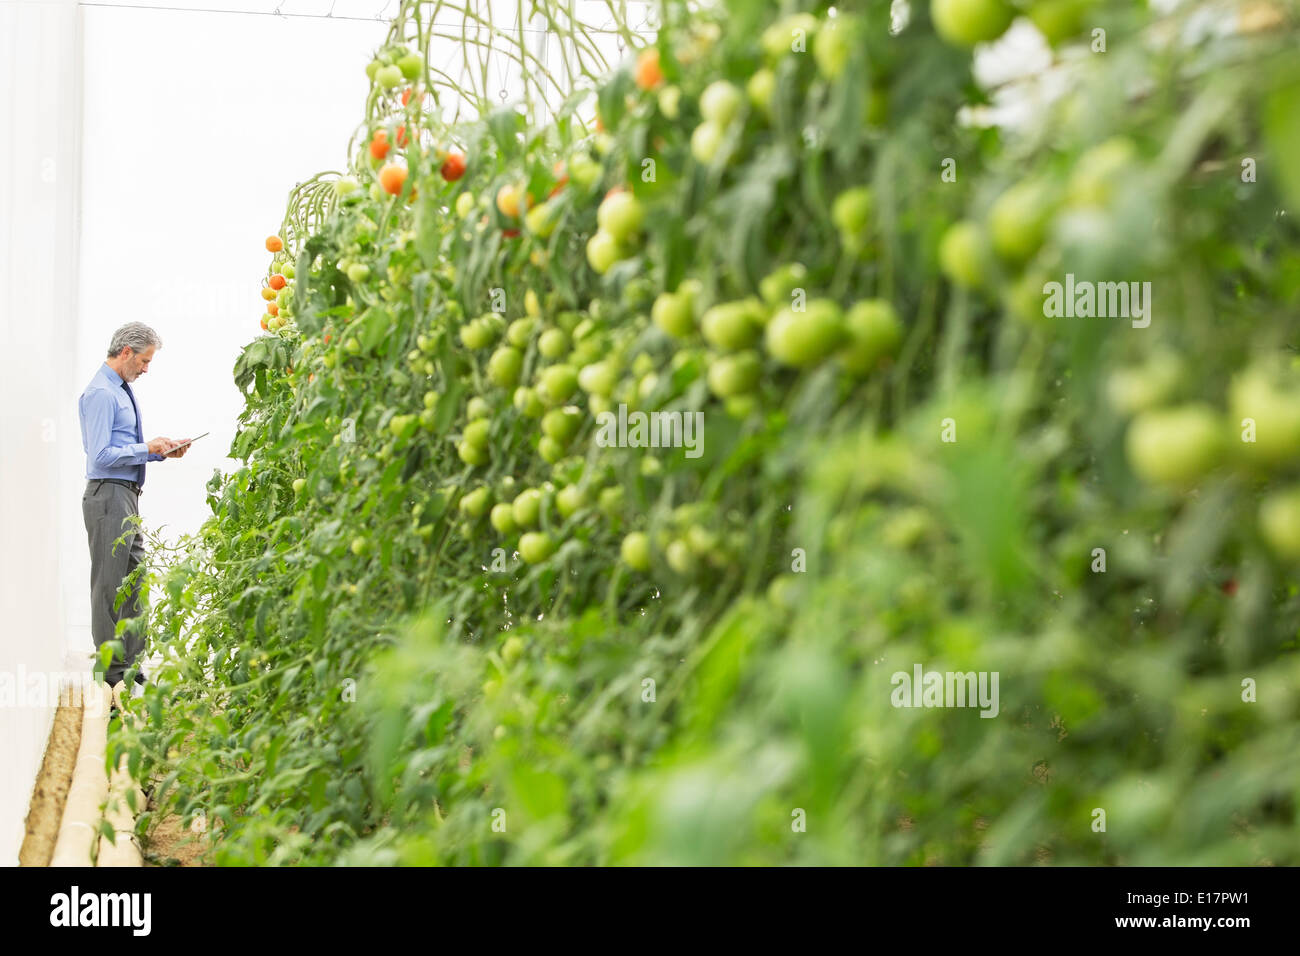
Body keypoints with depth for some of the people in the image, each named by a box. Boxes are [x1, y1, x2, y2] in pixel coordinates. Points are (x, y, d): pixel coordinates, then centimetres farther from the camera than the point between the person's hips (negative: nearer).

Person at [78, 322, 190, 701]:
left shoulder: (122, 390, 17)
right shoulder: (101, 393, -14)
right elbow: (101, 456, -20)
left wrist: (162, 450, 8)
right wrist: (149, 449, -14)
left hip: (128, 498, 10)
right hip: (109, 497, -10)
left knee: (133, 584, 12)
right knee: (109, 586, -6)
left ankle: (133, 666, 18)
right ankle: (112, 673, -2)